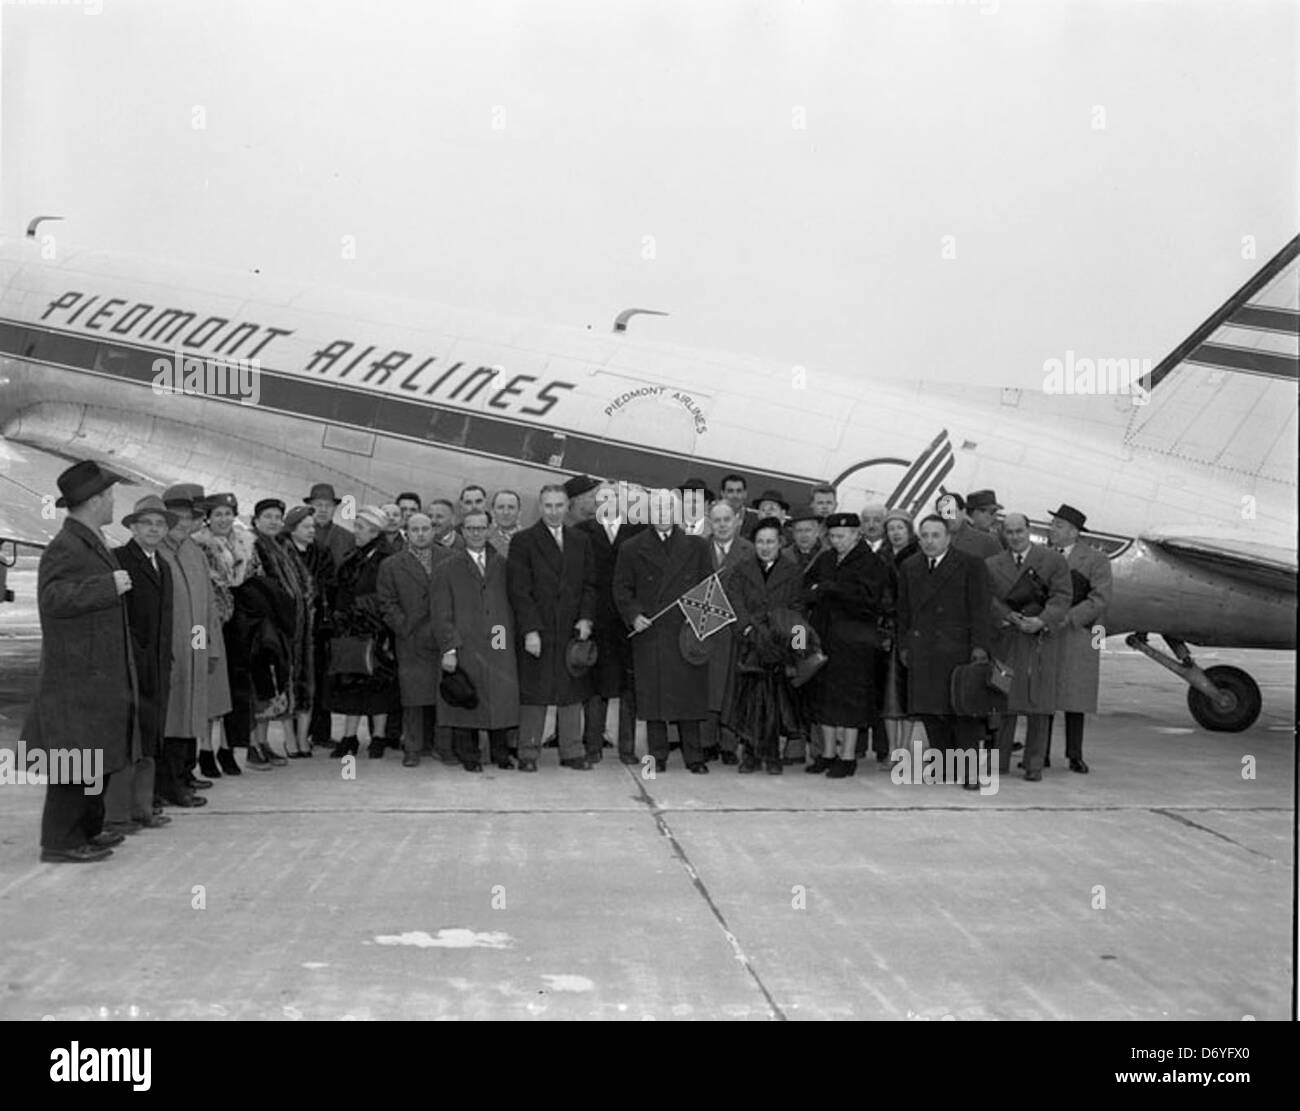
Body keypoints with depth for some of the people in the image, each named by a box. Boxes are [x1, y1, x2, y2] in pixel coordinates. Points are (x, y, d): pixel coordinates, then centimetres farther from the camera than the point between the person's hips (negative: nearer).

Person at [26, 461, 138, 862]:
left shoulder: (91, 544, 14)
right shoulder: (65, 549, -17)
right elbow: (55, 597, -30)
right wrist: (108, 585, -28)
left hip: (101, 675, 10)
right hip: (77, 676, -10)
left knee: (102, 757, 15)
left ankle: (87, 830, 26)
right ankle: (60, 841, 2)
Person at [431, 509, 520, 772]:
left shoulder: (503, 565, 13)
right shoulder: (446, 569, 7)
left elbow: (514, 604, 13)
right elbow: (441, 615, 2)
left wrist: (515, 640, 3)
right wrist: (448, 649, -8)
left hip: (500, 650, 2)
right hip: (465, 649, -2)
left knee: (502, 700, 0)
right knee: (466, 703, -1)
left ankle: (500, 754, 14)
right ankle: (469, 757, 11)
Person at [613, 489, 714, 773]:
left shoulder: (697, 546, 10)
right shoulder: (632, 549, 7)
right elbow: (622, 589, 7)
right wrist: (633, 615, -8)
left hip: (688, 633, 0)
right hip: (649, 632, 0)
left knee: (690, 694, 1)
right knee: (652, 695, 1)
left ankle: (694, 757, 8)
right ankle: (657, 756, 10)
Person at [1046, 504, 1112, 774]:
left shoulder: (1095, 560, -3)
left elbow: (1099, 599, -12)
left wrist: (1068, 617, -22)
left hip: (1076, 634, -3)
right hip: (1043, 633, 3)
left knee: (1074, 694, 0)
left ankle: (1075, 755, 9)